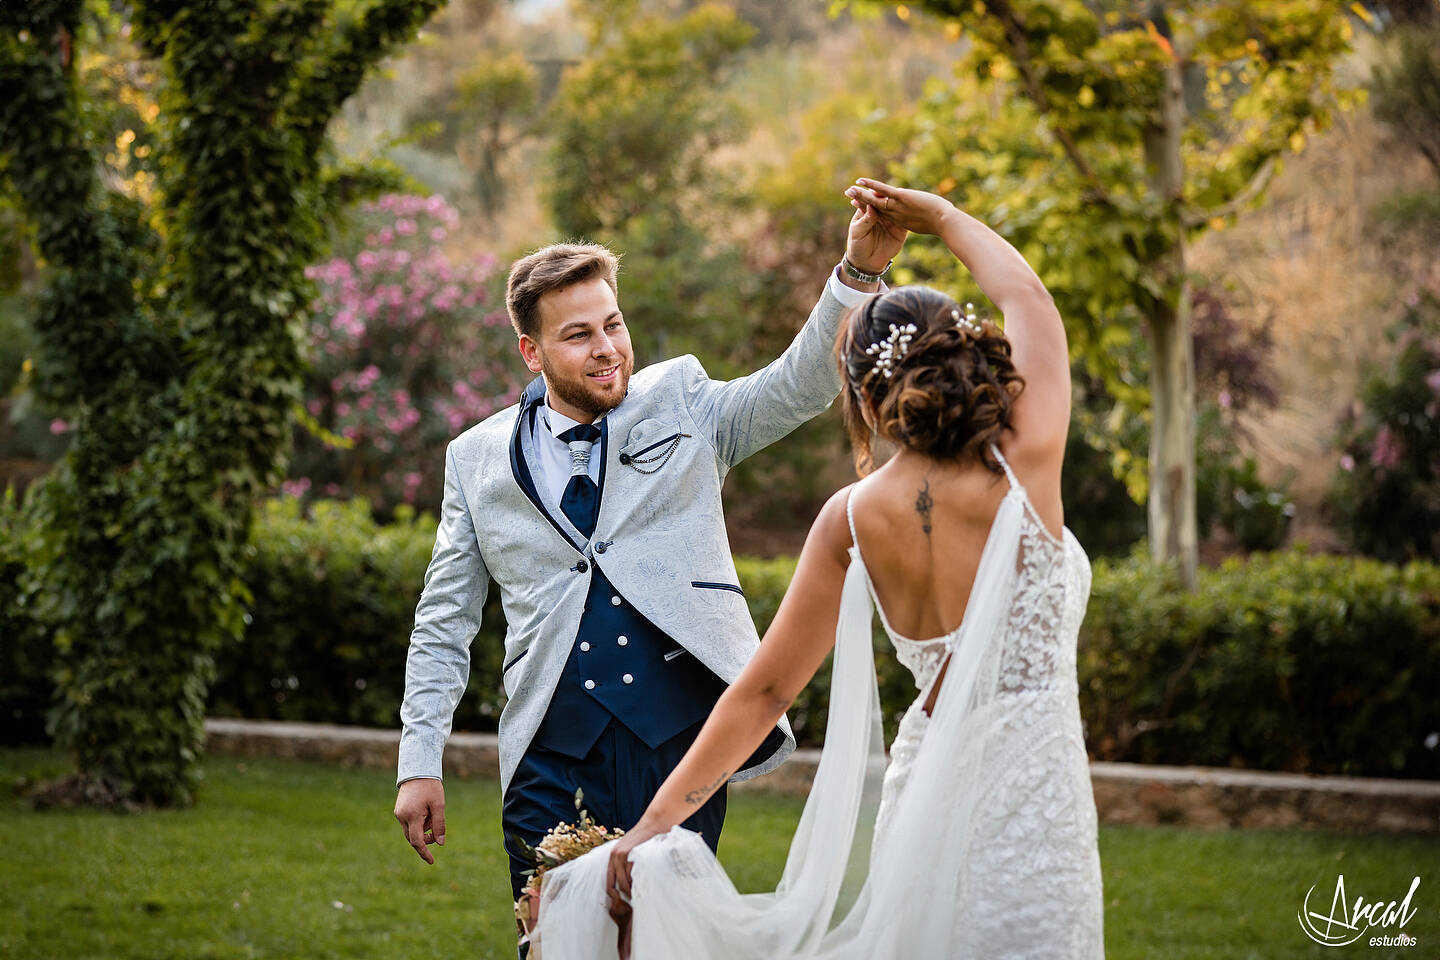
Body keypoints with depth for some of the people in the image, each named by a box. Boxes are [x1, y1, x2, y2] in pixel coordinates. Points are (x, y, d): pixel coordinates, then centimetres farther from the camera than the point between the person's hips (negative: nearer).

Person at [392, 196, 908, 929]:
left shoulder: (681, 405, 8)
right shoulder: (477, 460, 10)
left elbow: (802, 384, -6)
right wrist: (419, 766, 8)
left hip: (679, 738, -1)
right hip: (552, 759, 1)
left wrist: (858, 270, -22)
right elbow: (443, 626, 14)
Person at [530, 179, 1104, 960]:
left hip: (922, 796, 4)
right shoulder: (1023, 471, -9)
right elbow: (1025, 295, 8)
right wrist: (937, 216, 24)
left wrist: (656, 821, 8)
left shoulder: (852, 520, 0)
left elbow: (764, 690, 2)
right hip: (1026, 801, -4)